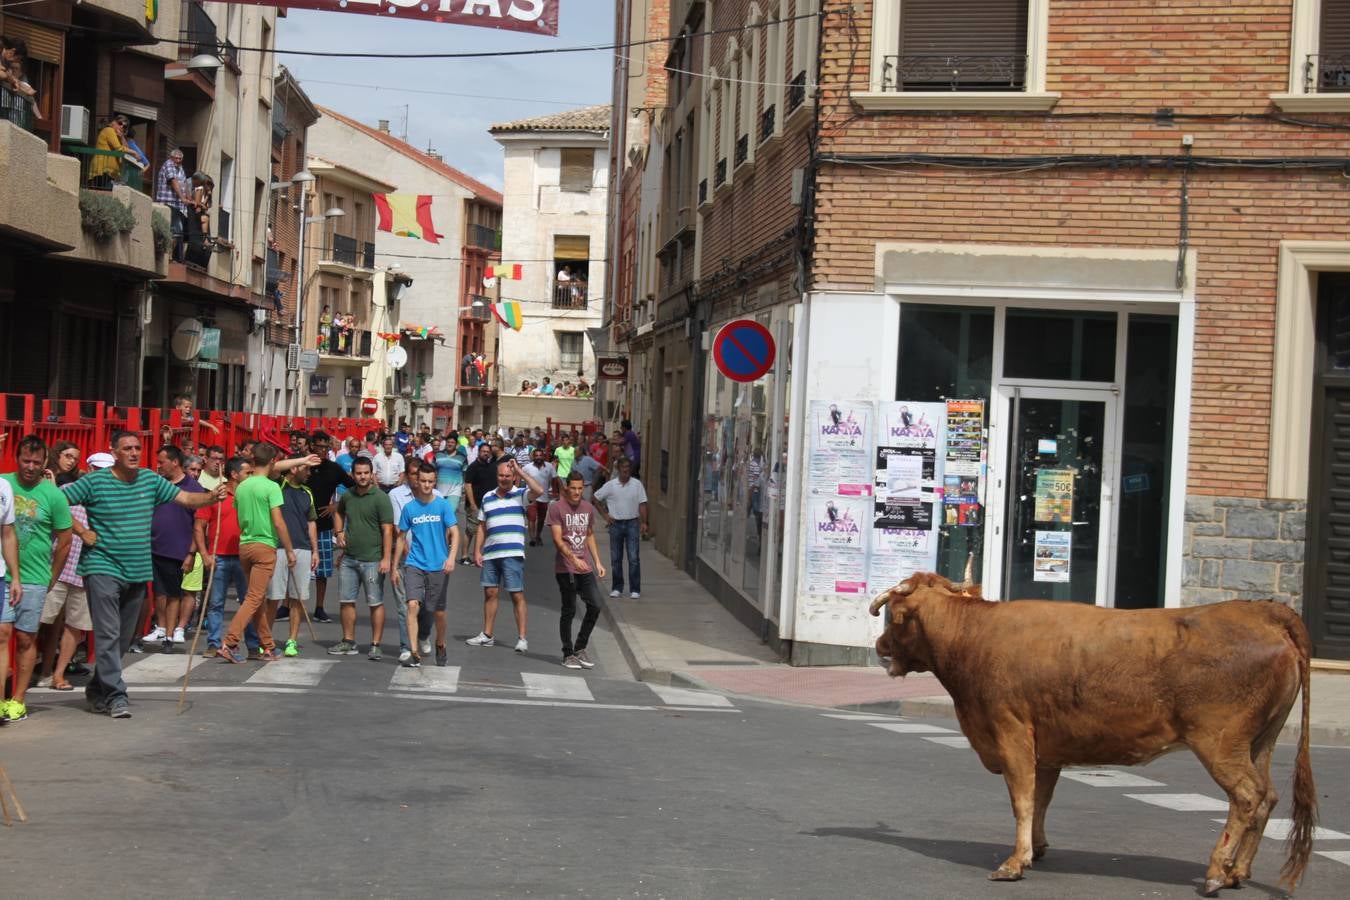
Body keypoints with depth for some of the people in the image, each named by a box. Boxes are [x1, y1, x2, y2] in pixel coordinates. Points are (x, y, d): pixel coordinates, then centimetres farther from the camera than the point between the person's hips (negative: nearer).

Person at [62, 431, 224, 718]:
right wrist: (82, 532, -13)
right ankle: (116, 696, -12)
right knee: (108, 634, -12)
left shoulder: (151, 480, 6)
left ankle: (97, 691, 27)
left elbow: (187, 499, 4)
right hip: (102, 568, -6)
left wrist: (212, 497, -15)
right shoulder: (94, 481, -8)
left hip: (137, 572, 6)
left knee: (124, 638, 13)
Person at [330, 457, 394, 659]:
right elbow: (338, 512, 31)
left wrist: (386, 558, -20)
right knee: (347, 601, 10)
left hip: (372, 560, -6)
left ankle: (376, 645, 5)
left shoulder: (380, 498, -10)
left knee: (376, 603, -1)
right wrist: (339, 532, 12)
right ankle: (348, 642, 20)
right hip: (349, 558, 6)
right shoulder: (347, 496, 8)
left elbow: (387, 530, -13)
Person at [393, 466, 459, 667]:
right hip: (414, 565, 1)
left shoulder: (443, 505, -2)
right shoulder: (409, 508, 3)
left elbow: (454, 533, -8)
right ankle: (414, 654, -16)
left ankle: (440, 646, 34)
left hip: (438, 566, -1)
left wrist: (451, 557, -24)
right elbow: (401, 538, 12)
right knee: (413, 605, -16)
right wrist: (395, 567, 11)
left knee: (439, 611, 9)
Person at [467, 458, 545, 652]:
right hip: (490, 554, 5)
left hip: (513, 554, -5)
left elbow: (539, 490, -21)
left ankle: (522, 638, 1)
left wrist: (520, 471, -15)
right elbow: (482, 526, 16)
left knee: (517, 595, -2)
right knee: (490, 593, 11)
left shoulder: (520, 495, 0)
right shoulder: (487, 497, 14)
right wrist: (477, 551, 9)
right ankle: (487, 635, 21)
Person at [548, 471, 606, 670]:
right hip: (565, 569, -5)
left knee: (595, 606, -1)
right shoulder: (556, 508, -7)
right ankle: (568, 654, 12)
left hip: (586, 568, 5)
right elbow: (558, 540, -14)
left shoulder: (588, 508, 11)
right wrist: (574, 559, -25)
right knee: (569, 611, 1)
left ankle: (580, 648, 15)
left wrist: (597, 562, 14)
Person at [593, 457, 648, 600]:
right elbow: (595, 498, 10)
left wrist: (644, 523, -8)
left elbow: (642, 505, 0)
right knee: (615, 558, 6)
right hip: (616, 524, 2)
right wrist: (605, 514, 5)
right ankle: (617, 588, 17)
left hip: (632, 524, -2)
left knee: (633, 558, -5)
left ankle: (635, 589, -1)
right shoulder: (610, 485, 2)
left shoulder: (637, 484, 0)